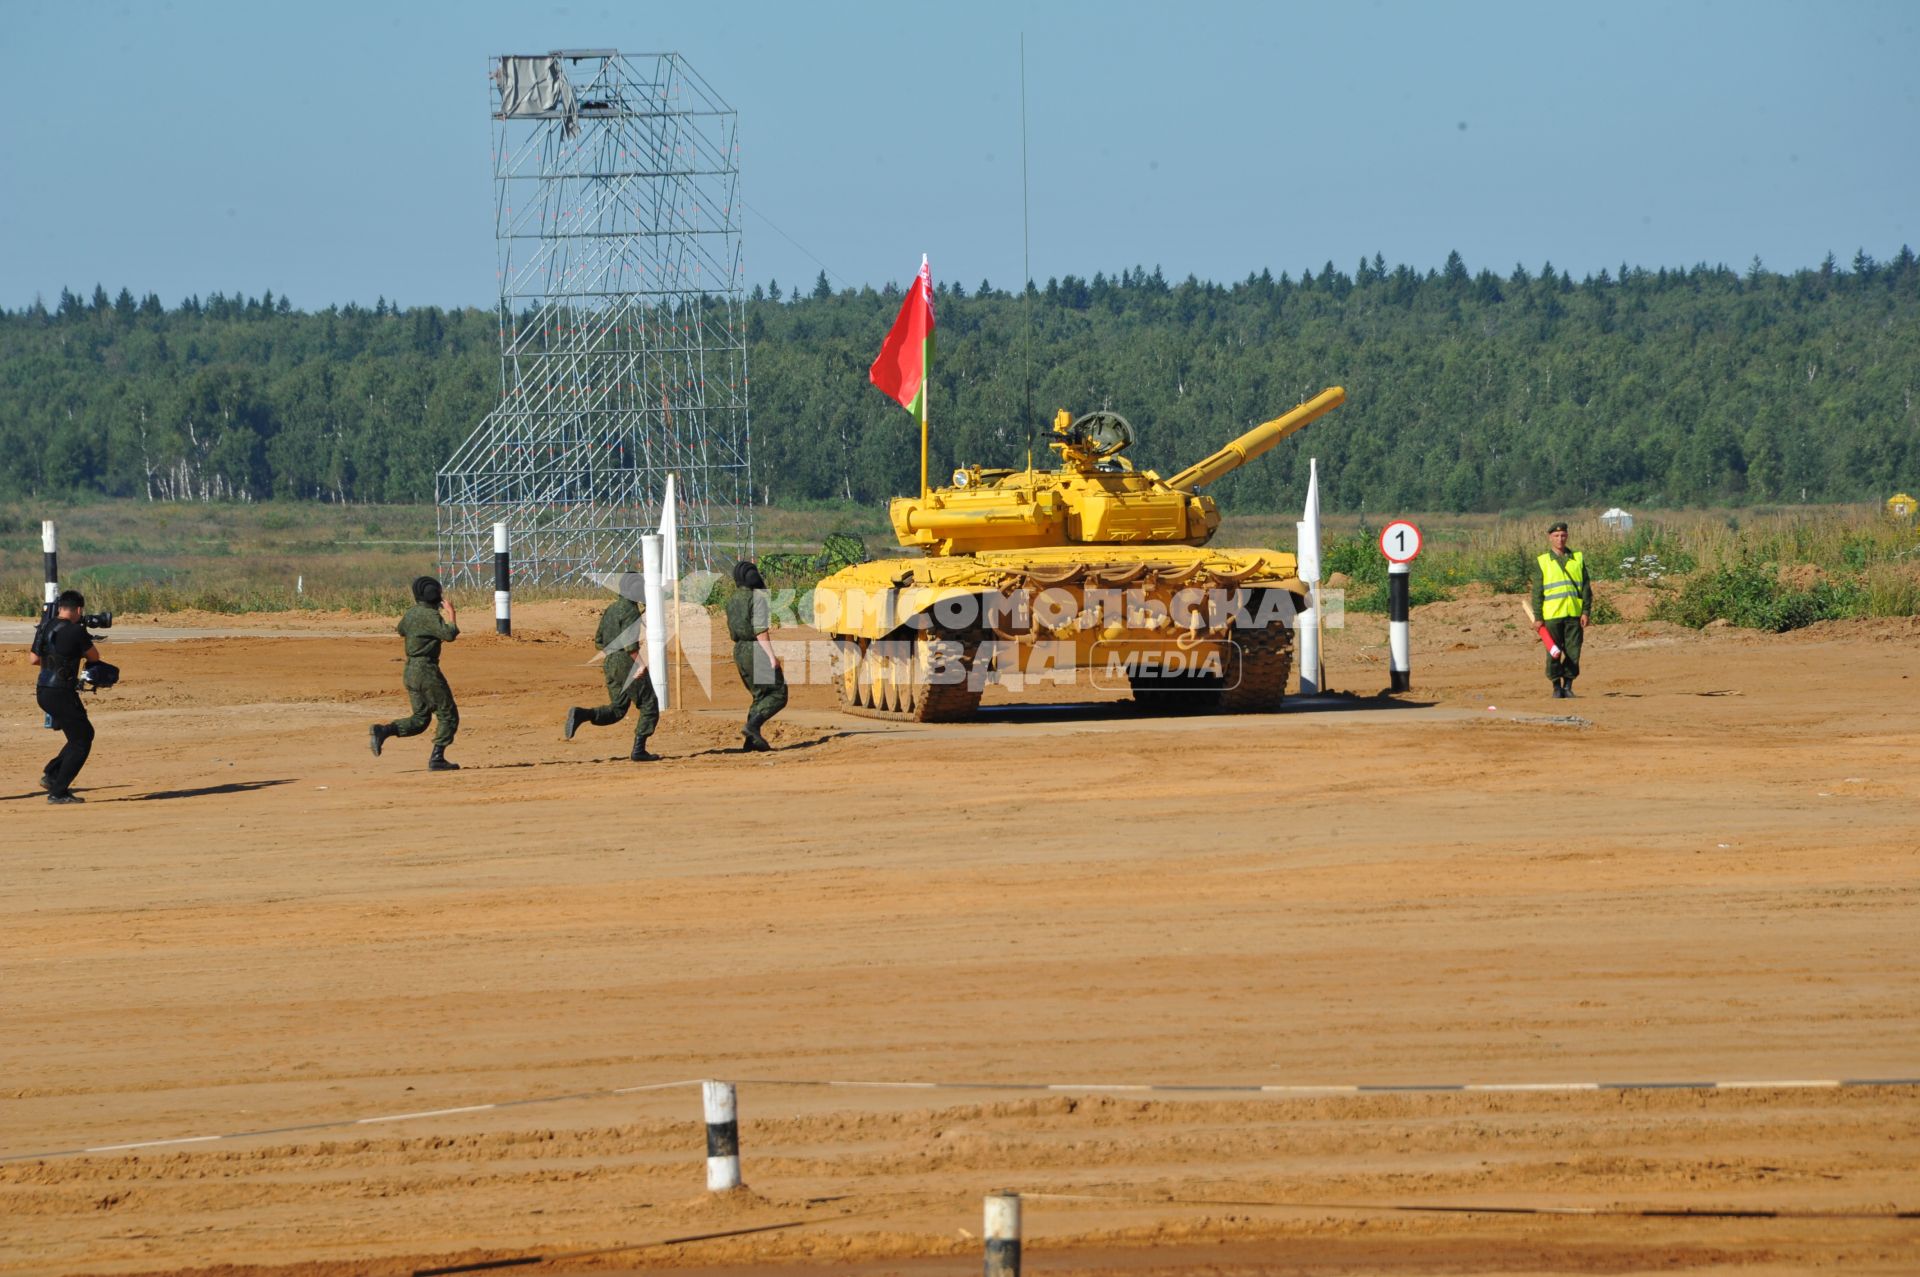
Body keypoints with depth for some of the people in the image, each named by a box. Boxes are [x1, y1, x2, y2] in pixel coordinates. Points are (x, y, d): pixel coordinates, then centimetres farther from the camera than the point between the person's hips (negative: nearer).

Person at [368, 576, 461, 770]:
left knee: (420, 719, 15)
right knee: (448, 715, 2)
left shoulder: (412, 612, 11)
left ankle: (382, 731, -4)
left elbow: (401, 630, 29)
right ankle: (437, 758, -4)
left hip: (410, 671, 8)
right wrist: (451, 613, -13)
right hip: (427, 671, -8)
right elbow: (450, 634, -26)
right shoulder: (430, 615, -15)